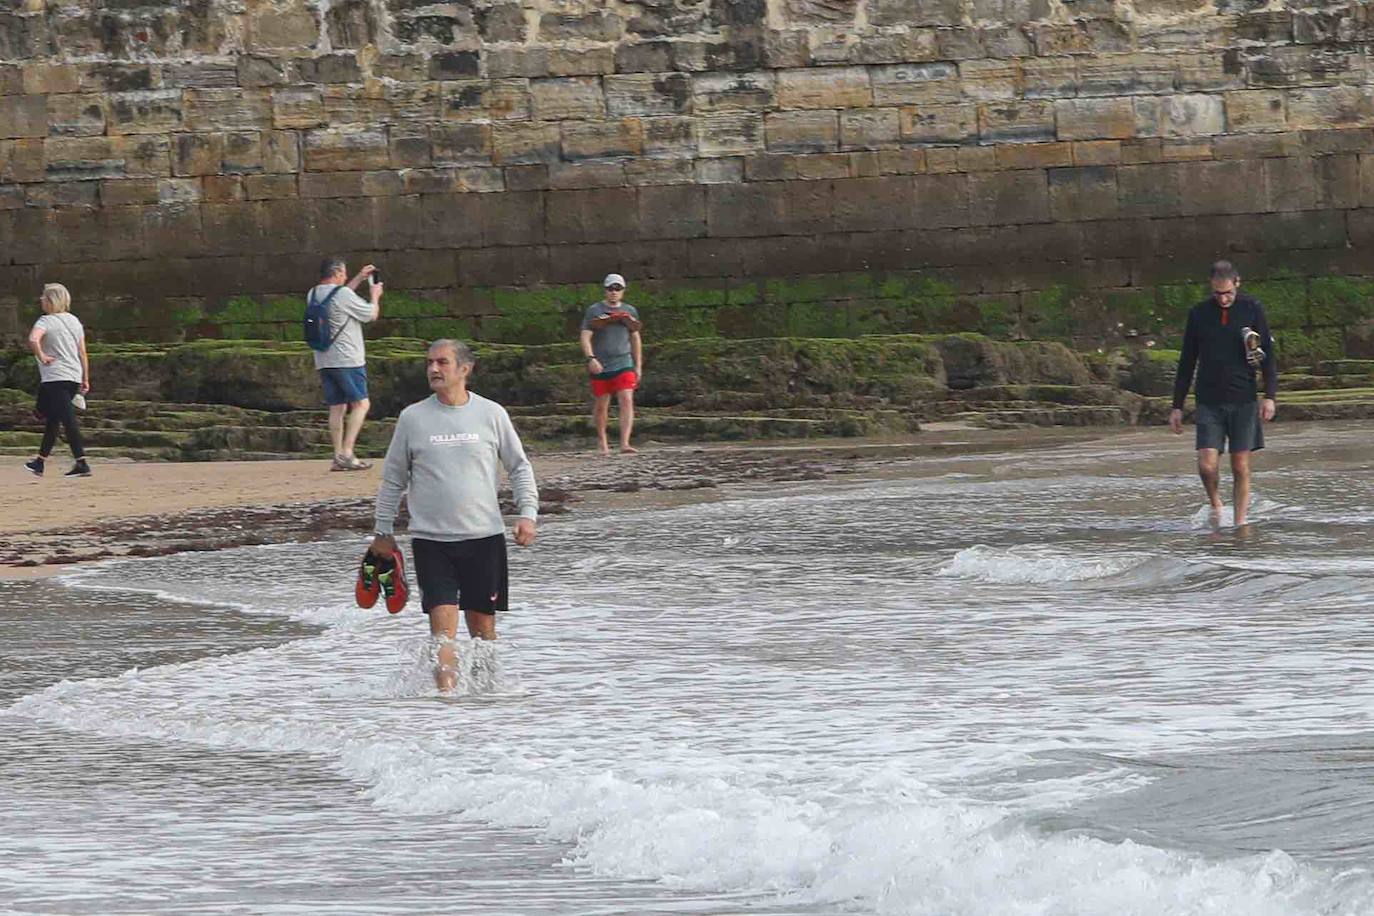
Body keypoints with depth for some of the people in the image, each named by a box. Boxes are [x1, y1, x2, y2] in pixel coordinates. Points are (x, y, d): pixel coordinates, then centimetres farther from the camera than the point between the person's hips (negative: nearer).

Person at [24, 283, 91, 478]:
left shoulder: (46, 321, -9)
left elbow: (33, 340, -29)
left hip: (55, 377, -8)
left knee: (68, 420, -11)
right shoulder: (74, 321, 13)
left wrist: (41, 357, -13)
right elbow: (82, 353, 15)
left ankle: (82, 464, -17)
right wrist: (85, 379, 18)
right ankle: (40, 462, 26)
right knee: (52, 419, 18)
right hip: (74, 377, 8)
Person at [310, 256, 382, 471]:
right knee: (361, 403, -2)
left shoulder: (314, 294, 10)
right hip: (347, 360, -7)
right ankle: (346, 452, -13)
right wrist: (375, 295, 16)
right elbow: (372, 315, -3)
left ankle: (338, 456, 5)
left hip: (324, 362, 7)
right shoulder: (344, 295, -14)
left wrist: (359, 278, 33)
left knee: (337, 408, 10)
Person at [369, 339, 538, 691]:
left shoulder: (491, 414, 3)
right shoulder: (412, 418, 3)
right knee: (443, 622, -13)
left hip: (484, 536, 1)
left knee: (483, 625, 6)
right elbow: (393, 479, 11)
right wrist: (384, 531, 11)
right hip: (430, 540, -1)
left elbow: (519, 467, 11)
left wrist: (527, 513, -1)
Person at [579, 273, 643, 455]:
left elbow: (635, 339, 20)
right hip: (600, 366, -1)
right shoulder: (594, 311, 2)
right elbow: (585, 337, -3)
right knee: (602, 405, 9)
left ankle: (625, 443, -21)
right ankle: (602, 440, 30)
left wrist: (638, 366, 17)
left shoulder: (630, 312, 12)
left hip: (624, 365, 1)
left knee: (627, 401, -15)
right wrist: (591, 358, -19)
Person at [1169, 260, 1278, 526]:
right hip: (1209, 402, 1)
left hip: (1243, 401, -1)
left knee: (1240, 467, -2)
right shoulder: (1199, 313, 4)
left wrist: (1270, 396, -8)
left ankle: (1240, 522, 8)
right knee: (1207, 465, -11)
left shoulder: (1252, 310, 1)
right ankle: (1215, 504, 16)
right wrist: (1177, 406, 8)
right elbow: (1186, 363, 10)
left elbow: (1267, 355, 3)